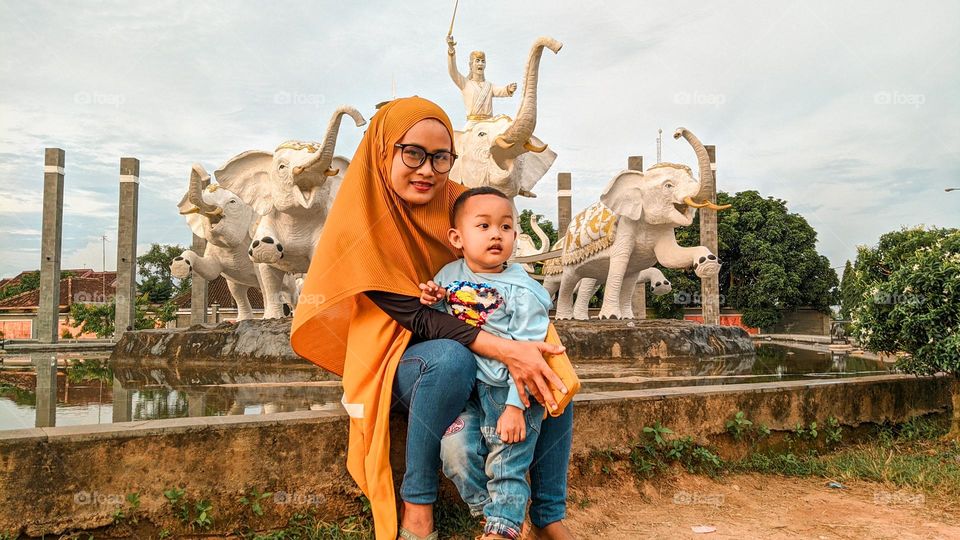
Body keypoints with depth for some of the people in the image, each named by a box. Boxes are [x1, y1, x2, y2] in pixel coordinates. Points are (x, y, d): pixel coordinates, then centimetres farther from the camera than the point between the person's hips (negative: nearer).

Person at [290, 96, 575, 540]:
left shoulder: (459, 205, -3)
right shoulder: (361, 225, -16)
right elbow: (415, 317, -23)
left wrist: (529, 345, -26)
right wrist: (504, 350, -36)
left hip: (465, 339, 5)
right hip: (396, 355, -4)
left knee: (553, 373, -18)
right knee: (452, 360, -37)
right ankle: (416, 504, -19)